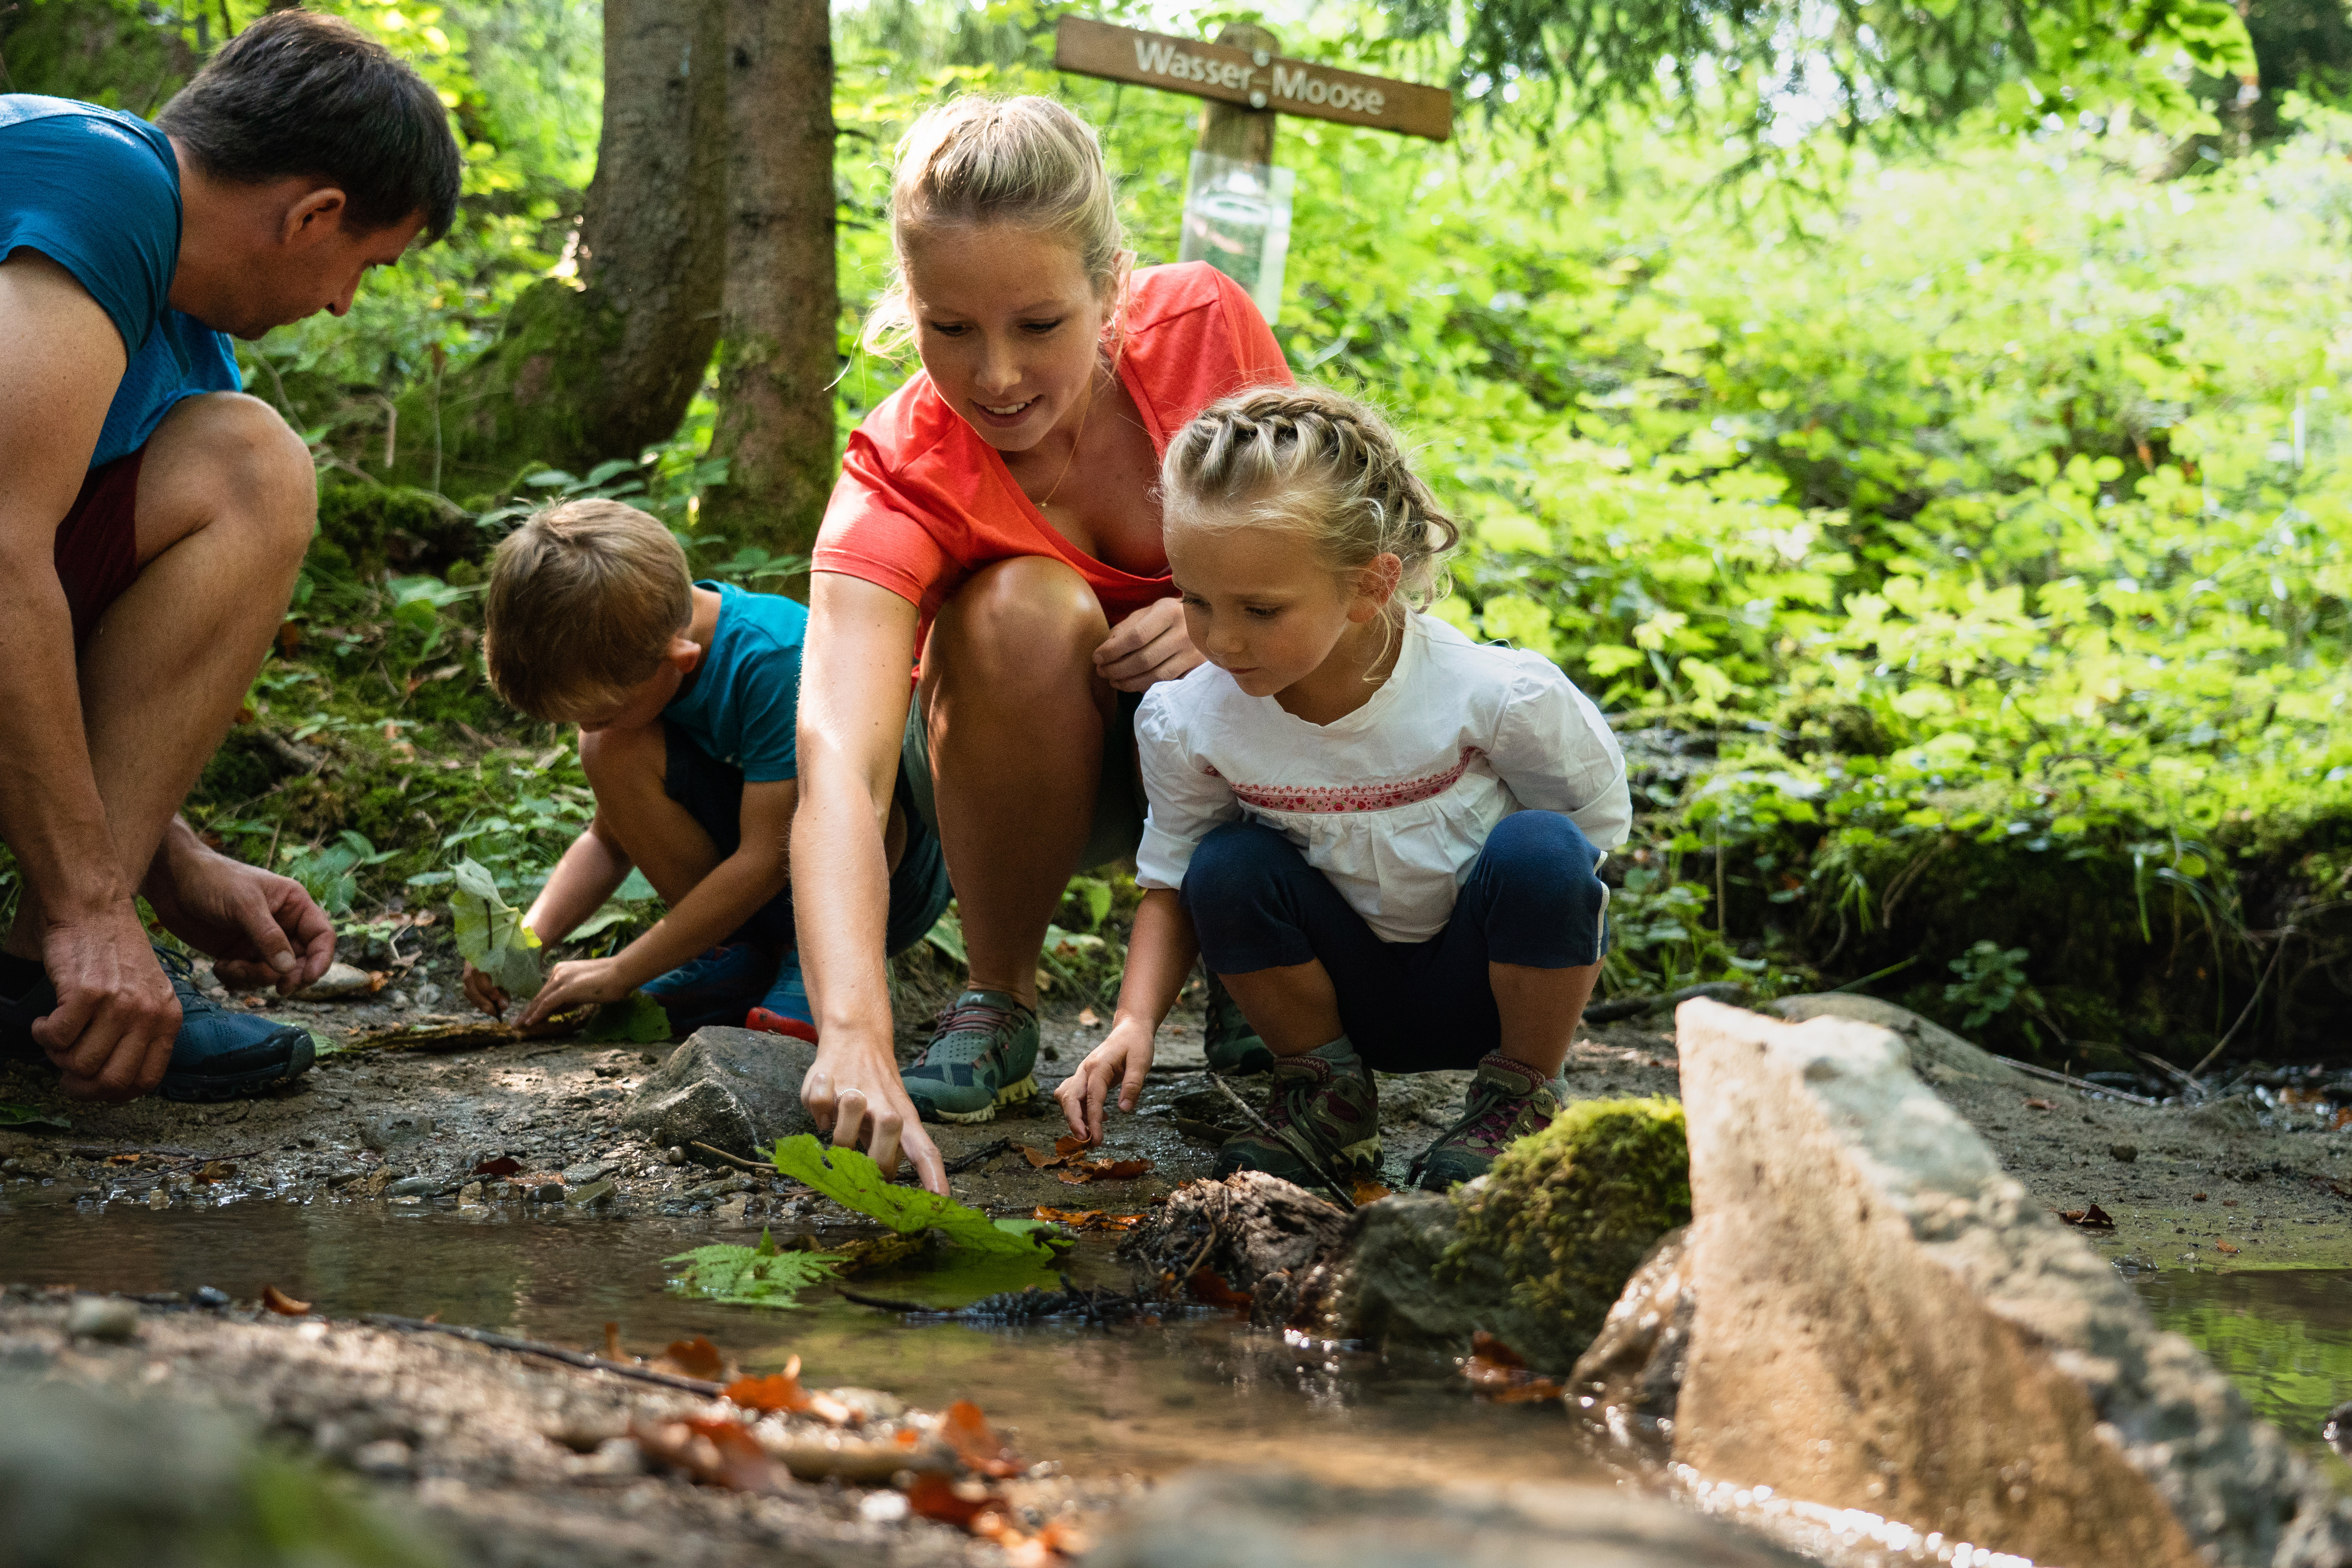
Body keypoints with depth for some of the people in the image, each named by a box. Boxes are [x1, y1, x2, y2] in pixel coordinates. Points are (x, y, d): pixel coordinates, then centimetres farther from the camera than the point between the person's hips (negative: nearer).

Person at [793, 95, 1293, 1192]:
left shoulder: (1203, 328, -22)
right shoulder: (899, 482, -29)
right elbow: (835, 764, -44)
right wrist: (854, 1038, -60)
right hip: (1026, 766, -1)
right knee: (1022, 609, -35)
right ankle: (998, 1001, -13)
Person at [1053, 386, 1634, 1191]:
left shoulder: (1496, 696, -25)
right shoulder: (1189, 723, -17)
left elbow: (1596, 815, -6)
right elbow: (1170, 886, -3)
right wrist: (1135, 1021, -19)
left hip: (1484, 980, -2)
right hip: (1343, 991, 2)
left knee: (1540, 850, -31)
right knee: (1227, 867, -25)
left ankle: (1520, 1099, -6)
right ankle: (1325, 1093, 0)